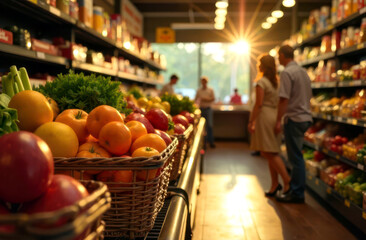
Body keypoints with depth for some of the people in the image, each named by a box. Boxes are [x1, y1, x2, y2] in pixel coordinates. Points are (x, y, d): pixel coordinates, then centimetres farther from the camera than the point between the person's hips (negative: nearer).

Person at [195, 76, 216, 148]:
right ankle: (203, 142, 9)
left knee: (209, 125, -8)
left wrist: (206, 99, -14)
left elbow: (213, 99, 0)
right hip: (201, 109, 2)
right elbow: (196, 99, 11)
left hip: (208, 109, -2)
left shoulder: (210, 90, 6)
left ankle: (211, 142, -2)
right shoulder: (199, 90, 11)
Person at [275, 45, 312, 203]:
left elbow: (284, 99, -19)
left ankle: (297, 194, 3)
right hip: (306, 117, 9)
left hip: (294, 119, -9)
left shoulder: (287, 73, -13)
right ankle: (294, 189, 23)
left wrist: (278, 121, -15)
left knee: (296, 157, -3)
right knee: (296, 156, 16)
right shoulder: (303, 71, 15)